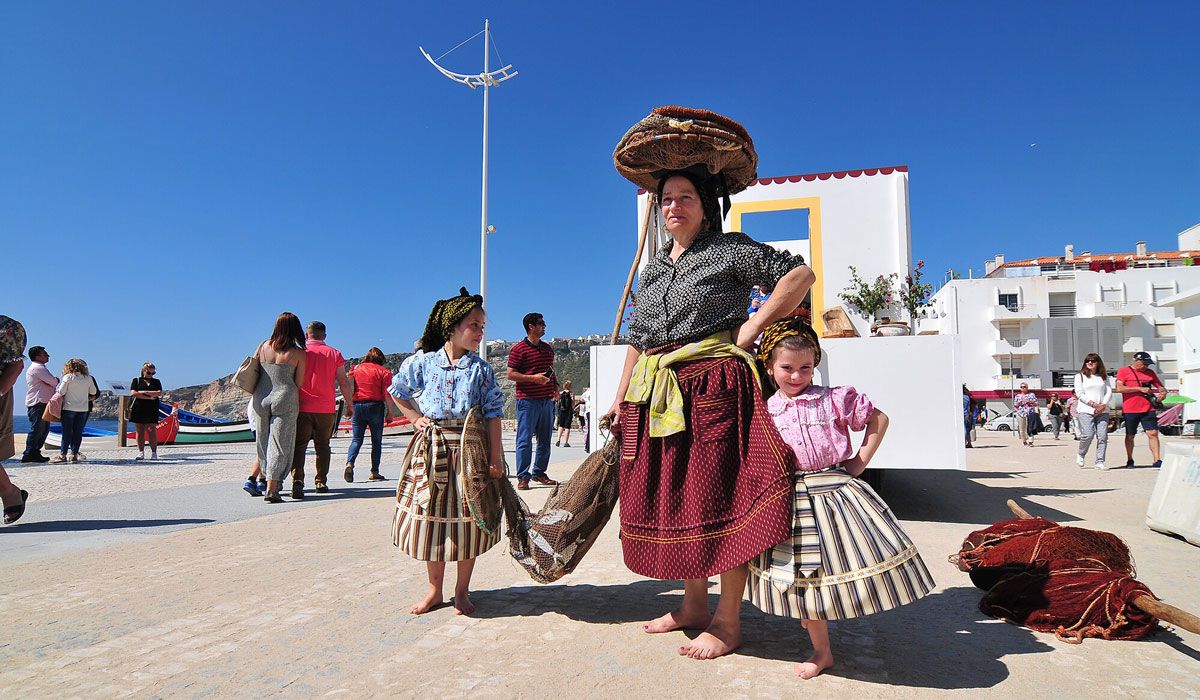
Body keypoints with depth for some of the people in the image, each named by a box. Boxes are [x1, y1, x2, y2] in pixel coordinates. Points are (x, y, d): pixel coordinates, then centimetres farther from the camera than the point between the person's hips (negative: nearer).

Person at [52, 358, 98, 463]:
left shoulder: (67, 377, -5)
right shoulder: (88, 378, 4)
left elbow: (61, 392, -5)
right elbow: (94, 392, 12)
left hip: (69, 408, -2)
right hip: (84, 408, 2)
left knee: (67, 432, 2)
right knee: (78, 432, 5)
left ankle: (62, 455, 3)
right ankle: (74, 454, 3)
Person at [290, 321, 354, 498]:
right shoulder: (334, 354, 4)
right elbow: (344, 382, 3)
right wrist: (350, 404, 13)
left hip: (302, 407, -1)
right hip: (327, 408, 1)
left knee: (299, 445, 1)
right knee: (322, 445, 15)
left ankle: (297, 479, -18)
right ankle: (321, 482, 18)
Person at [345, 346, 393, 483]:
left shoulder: (356, 368, 11)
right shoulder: (383, 371, 1)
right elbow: (387, 394, -6)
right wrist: (389, 412, 0)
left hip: (357, 405, 3)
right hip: (375, 406, -3)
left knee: (357, 438, 9)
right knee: (376, 440, 7)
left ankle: (349, 463, -14)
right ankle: (374, 472, 8)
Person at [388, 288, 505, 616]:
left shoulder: (481, 368, 1)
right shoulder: (423, 362, 2)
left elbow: (493, 414, -1)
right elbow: (397, 391, 18)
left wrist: (495, 456, -5)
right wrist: (415, 418, 7)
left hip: (470, 447, -1)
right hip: (432, 450, 1)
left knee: (468, 519, 5)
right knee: (432, 516, 7)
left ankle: (462, 590, 22)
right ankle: (434, 590, 24)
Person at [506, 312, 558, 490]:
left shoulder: (548, 348, 18)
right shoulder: (518, 349, -3)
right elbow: (510, 375, -8)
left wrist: (555, 385, 9)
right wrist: (533, 378, -17)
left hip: (547, 400, 7)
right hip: (527, 400, -7)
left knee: (545, 440, 10)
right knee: (525, 440, -4)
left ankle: (539, 473, 21)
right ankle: (523, 477, 1)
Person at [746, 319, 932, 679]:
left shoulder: (835, 398, -2)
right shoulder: (765, 411, 3)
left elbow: (879, 419, 5)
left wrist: (860, 460, 0)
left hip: (836, 489, -2)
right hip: (793, 499, 2)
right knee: (802, 573, 7)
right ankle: (821, 651, 24)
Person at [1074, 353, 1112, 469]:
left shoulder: (1104, 376, 16)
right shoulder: (1080, 376, 7)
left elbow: (1109, 392, 10)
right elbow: (1080, 394, -2)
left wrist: (1103, 405, -7)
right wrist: (1094, 404, -12)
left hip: (1103, 411, 3)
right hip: (1086, 410, -3)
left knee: (1102, 437, -4)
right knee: (1088, 435, -14)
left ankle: (1100, 462, 2)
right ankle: (1081, 455, 11)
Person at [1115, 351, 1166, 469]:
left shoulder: (1150, 372, 13)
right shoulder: (1123, 371, 0)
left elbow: (1161, 387, 19)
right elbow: (1119, 388, -12)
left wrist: (1163, 393, -4)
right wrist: (1140, 389, -15)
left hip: (1148, 409, 3)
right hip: (1130, 410, -3)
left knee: (1153, 433, -8)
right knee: (1130, 436, 10)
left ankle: (1157, 461, -7)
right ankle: (1129, 460, 23)